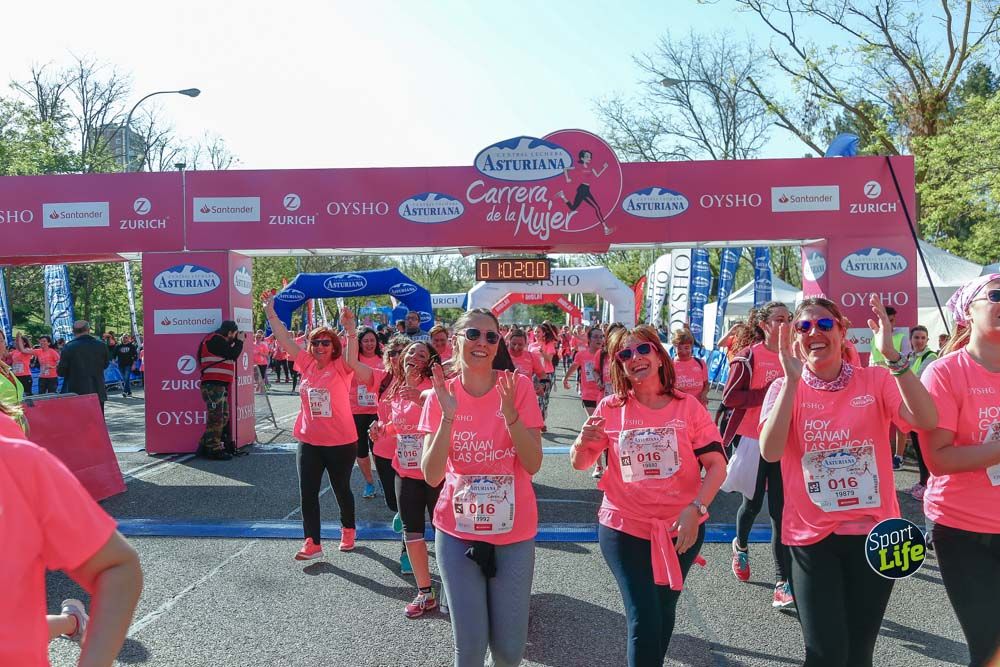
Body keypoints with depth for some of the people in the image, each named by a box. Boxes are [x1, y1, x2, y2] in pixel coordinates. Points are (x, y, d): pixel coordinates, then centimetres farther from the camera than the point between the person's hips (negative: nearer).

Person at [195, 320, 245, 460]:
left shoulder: (218, 340, 20)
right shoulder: (216, 340, -12)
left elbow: (228, 355, 21)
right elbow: (232, 355, -14)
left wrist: (236, 342, 14)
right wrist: (239, 341, -2)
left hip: (219, 385, 11)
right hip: (213, 385, -11)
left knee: (224, 417, 14)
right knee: (216, 417, -8)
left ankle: (205, 446, 20)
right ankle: (214, 450, -3)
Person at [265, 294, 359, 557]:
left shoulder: (341, 367, -10)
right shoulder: (307, 364, 2)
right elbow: (285, 339, 2)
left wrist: (349, 327, -45)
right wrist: (270, 313, -2)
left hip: (341, 442, -4)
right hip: (309, 442, 4)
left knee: (341, 489, 13)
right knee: (307, 492, 2)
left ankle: (348, 530, 37)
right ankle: (312, 542, 12)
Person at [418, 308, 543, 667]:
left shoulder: (519, 387, -8)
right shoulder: (441, 395, -5)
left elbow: (533, 464, -11)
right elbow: (432, 476, -11)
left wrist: (509, 413, -26)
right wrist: (448, 416, -23)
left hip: (514, 532, 0)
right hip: (457, 531, 0)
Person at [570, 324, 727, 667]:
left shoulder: (688, 406, -6)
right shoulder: (610, 408, -5)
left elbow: (717, 464, -8)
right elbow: (579, 463, 0)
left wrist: (696, 509, -22)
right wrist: (583, 441, -22)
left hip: (680, 528, 1)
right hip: (624, 527, -1)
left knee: (664, 612, 17)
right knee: (643, 618, -5)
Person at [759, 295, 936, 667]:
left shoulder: (876, 381, -1)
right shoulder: (784, 389, -4)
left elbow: (927, 421, -19)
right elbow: (770, 452, -21)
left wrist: (892, 355, -27)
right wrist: (792, 380, -26)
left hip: (875, 532, 2)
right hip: (813, 536, -1)